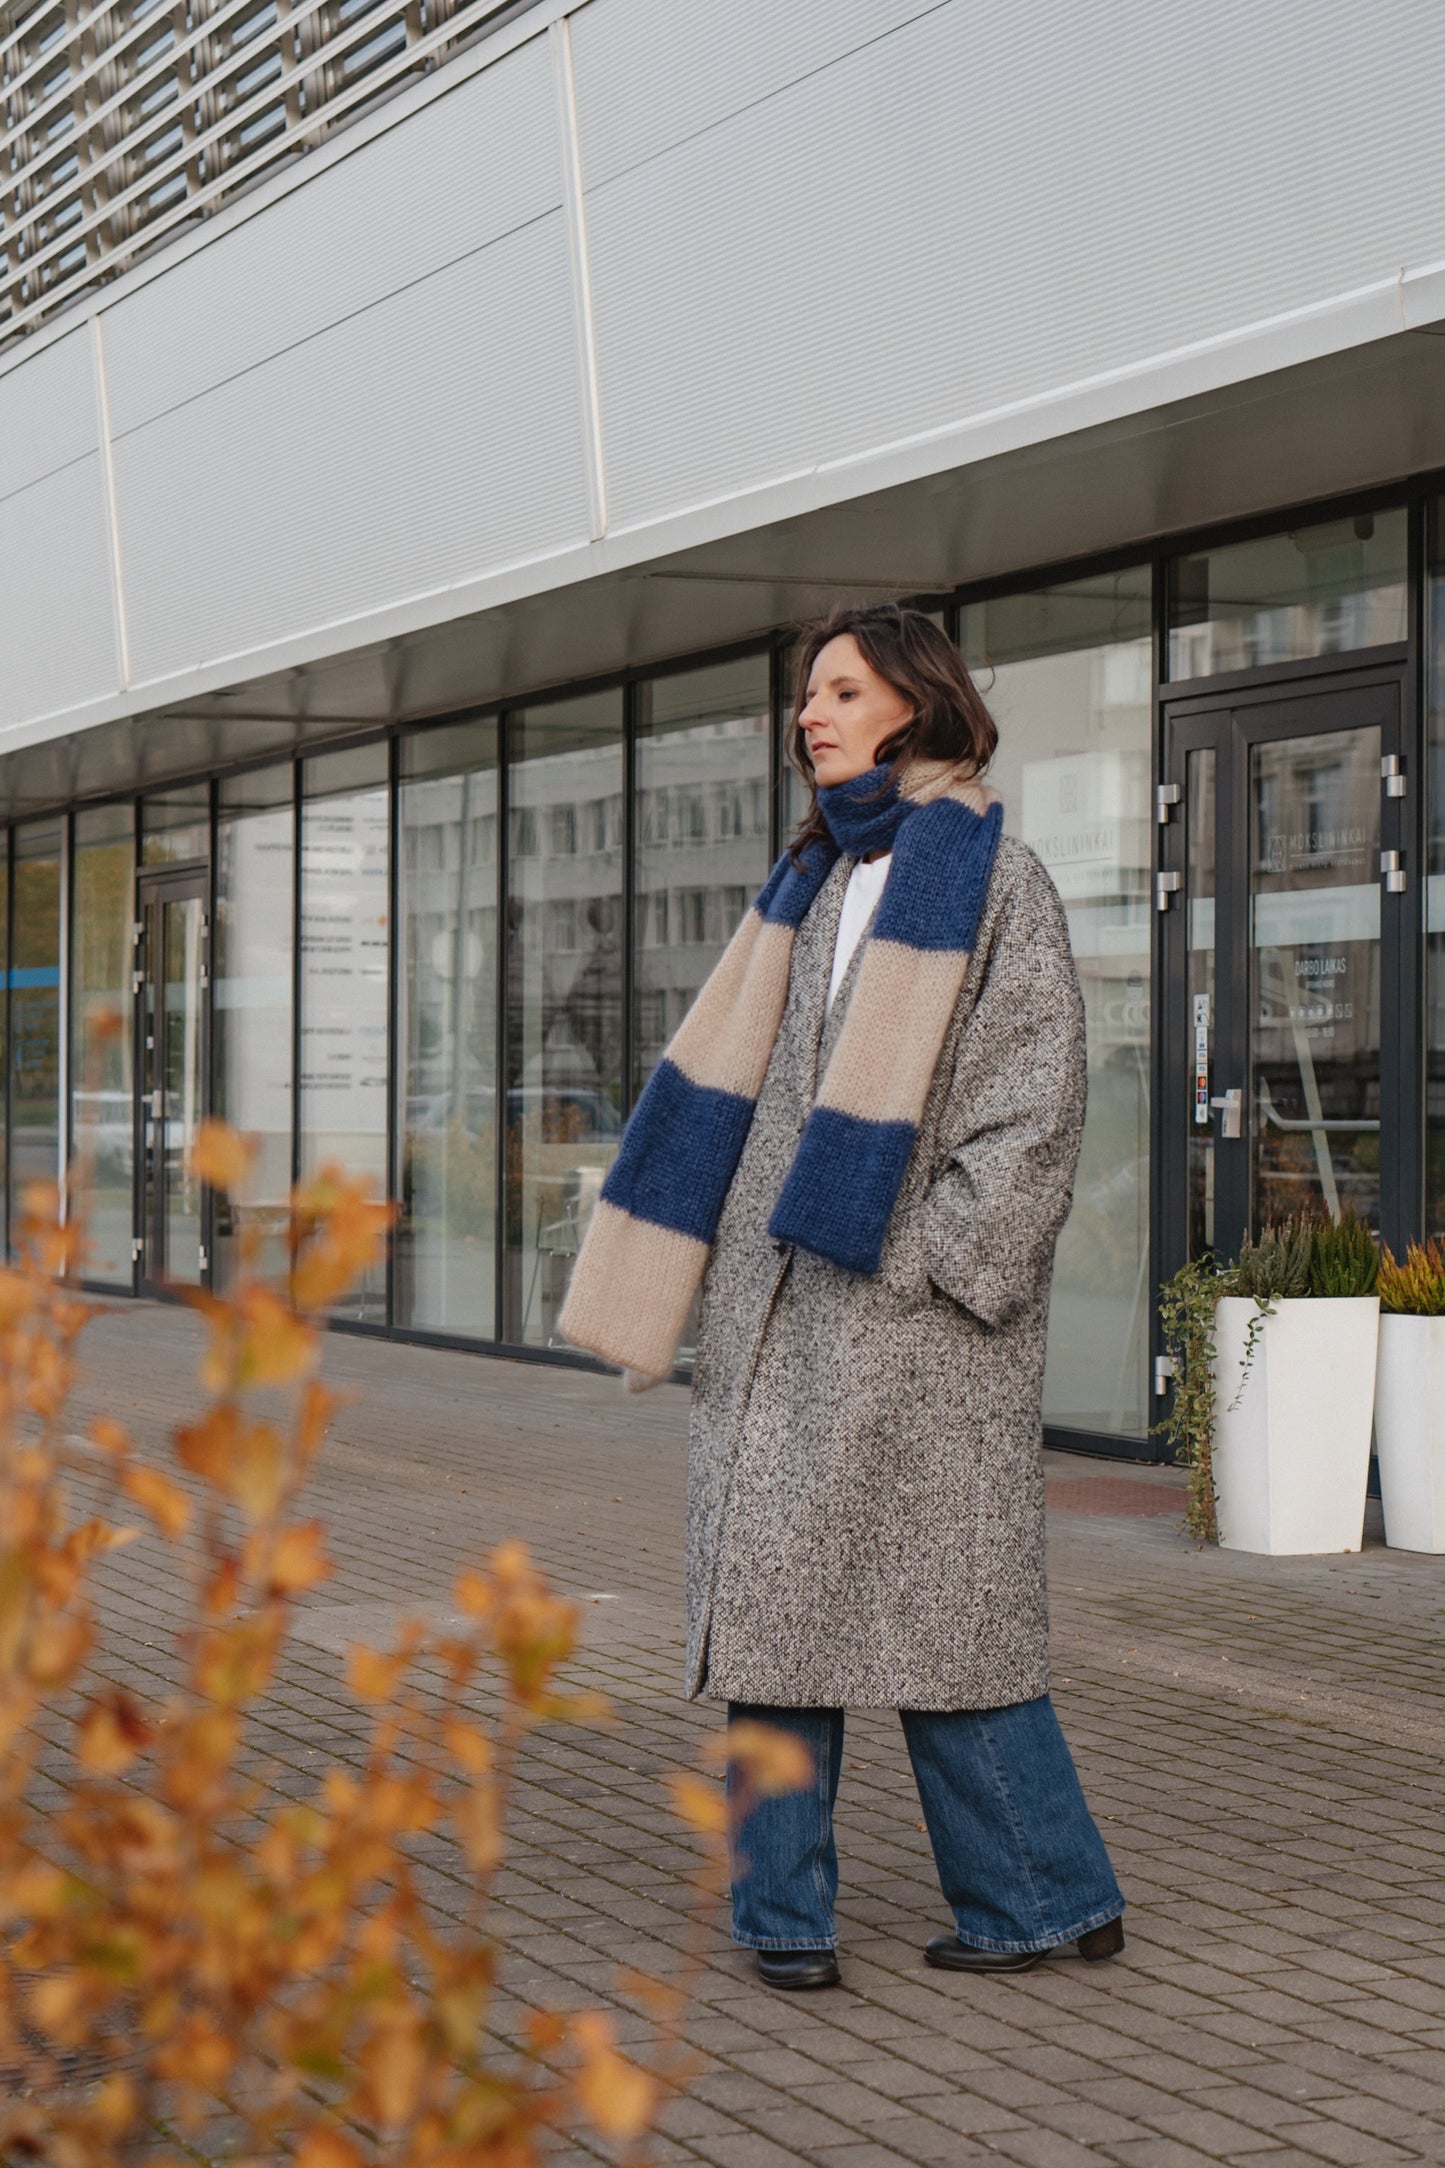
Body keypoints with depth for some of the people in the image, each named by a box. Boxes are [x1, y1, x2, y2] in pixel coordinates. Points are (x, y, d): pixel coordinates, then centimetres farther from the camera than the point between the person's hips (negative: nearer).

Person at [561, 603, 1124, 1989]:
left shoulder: (994, 878, -4)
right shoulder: (815, 882, 15)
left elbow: (1034, 1107, -9)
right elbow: (721, 1084, 16)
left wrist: (928, 1266, -15)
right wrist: (656, 1286, 12)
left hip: (917, 1318, -6)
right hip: (788, 1311, 6)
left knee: (938, 1600, -1)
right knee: (774, 1580, 6)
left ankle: (1048, 1895, 16)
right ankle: (783, 1908, 16)